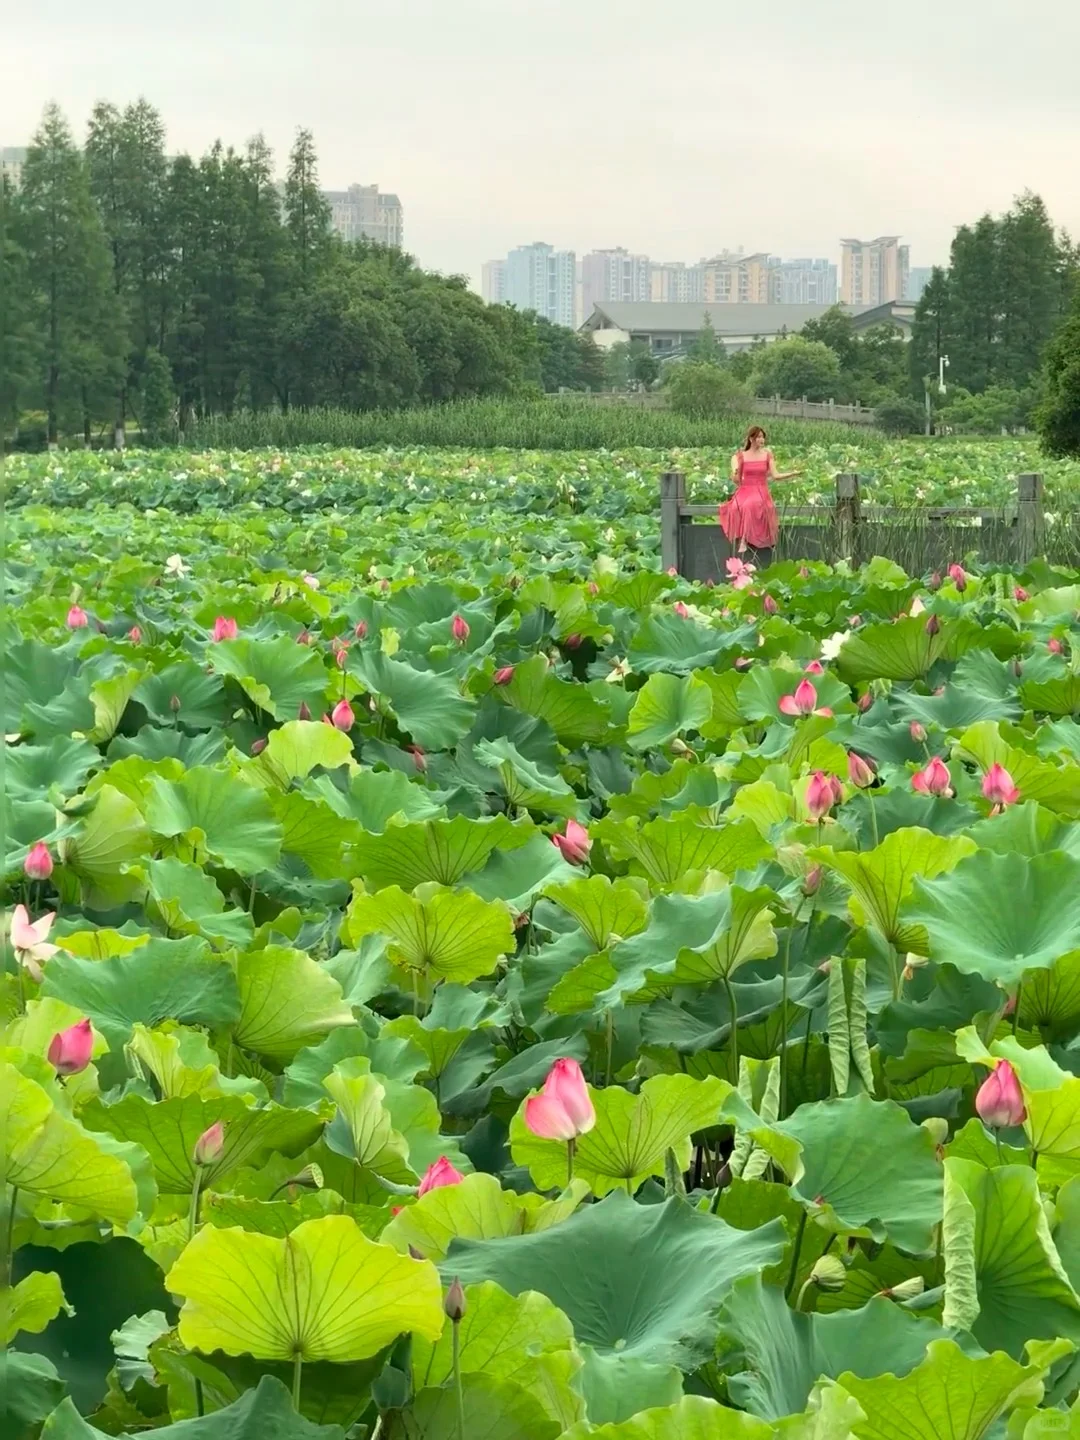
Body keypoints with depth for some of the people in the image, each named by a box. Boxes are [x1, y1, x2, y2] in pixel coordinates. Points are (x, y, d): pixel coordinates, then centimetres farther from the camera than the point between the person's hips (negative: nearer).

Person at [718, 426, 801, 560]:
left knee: (750, 505, -36)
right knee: (736, 507, -34)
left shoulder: (767, 455, 9)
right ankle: (739, 539, -27)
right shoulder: (740, 456, 7)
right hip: (744, 490, 1)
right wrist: (735, 475, -18)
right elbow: (737, 480, 6)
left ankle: (744, 541, -32)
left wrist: (794, 473, -7)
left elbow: (775, 475, 4)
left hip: (761, 492, -1)